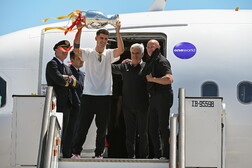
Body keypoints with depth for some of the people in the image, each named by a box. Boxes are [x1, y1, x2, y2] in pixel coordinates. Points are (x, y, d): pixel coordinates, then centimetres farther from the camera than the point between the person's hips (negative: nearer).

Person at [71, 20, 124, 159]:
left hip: (105, 96, 2)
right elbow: (76, 49, -15)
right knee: (83, 126, 0)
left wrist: (117, 32, -18)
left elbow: (121, 50, -11)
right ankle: (76, 152, 8)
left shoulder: (109, 54, 9)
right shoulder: (88, 53, 4)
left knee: (102, 128, 6)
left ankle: (98, 153, 14)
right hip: (88, 95, -2)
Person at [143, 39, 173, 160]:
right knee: (152, 128, 10)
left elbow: (169, 79, -24)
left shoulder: (162, 61, -11)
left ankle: (166, 154, 0)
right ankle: (158, 154, 17)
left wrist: (152, 79, -19)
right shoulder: (149, 62, 17)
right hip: (153, 98, 9)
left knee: (163, 127, -6)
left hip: (163, 97, -9)